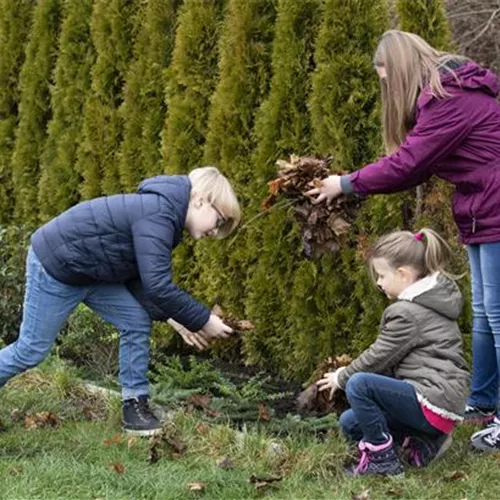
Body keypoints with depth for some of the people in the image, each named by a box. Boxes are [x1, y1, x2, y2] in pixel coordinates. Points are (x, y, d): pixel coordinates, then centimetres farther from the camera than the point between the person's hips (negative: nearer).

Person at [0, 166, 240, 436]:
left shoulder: (163, 214, 4)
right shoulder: (158, 216, -29)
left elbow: (141, 279, 9)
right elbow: (158, 286, -34)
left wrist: (171, 317, -2)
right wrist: (203, 320, -25)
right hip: (55, 265, -10)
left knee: (137, 322, 1)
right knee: (31, 349, 2)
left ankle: (135, 403, 9)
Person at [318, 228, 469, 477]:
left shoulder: (408, 312, -16)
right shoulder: (431, 300, 14)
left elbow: (379, 356, -10)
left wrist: (342, 378, 7)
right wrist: (348, 372, 15)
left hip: (434, 401, -10)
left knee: (359, 384, -21)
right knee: (350, 423, 12)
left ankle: (383, 460, -11)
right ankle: (422, 442, 5)